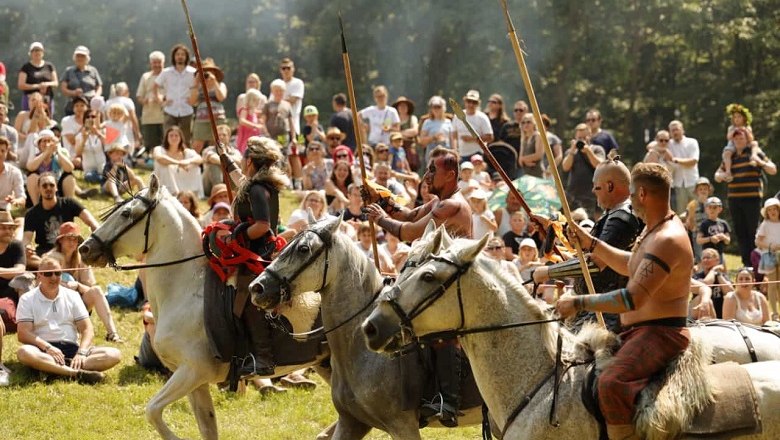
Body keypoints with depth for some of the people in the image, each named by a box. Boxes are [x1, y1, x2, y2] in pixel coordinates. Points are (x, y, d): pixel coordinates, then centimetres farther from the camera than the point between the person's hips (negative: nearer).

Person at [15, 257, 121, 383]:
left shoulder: (72, 296, 15)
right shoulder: (27, 299, 6)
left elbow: (87, 330, 7)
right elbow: (23, 334, -6)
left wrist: (81, 353, -14)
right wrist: (47, 347, -23)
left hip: (72, 348, 3)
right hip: (43, 351, -3)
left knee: (114, 354, -20)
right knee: (24, 353, -38)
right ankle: (77, 373, -48)